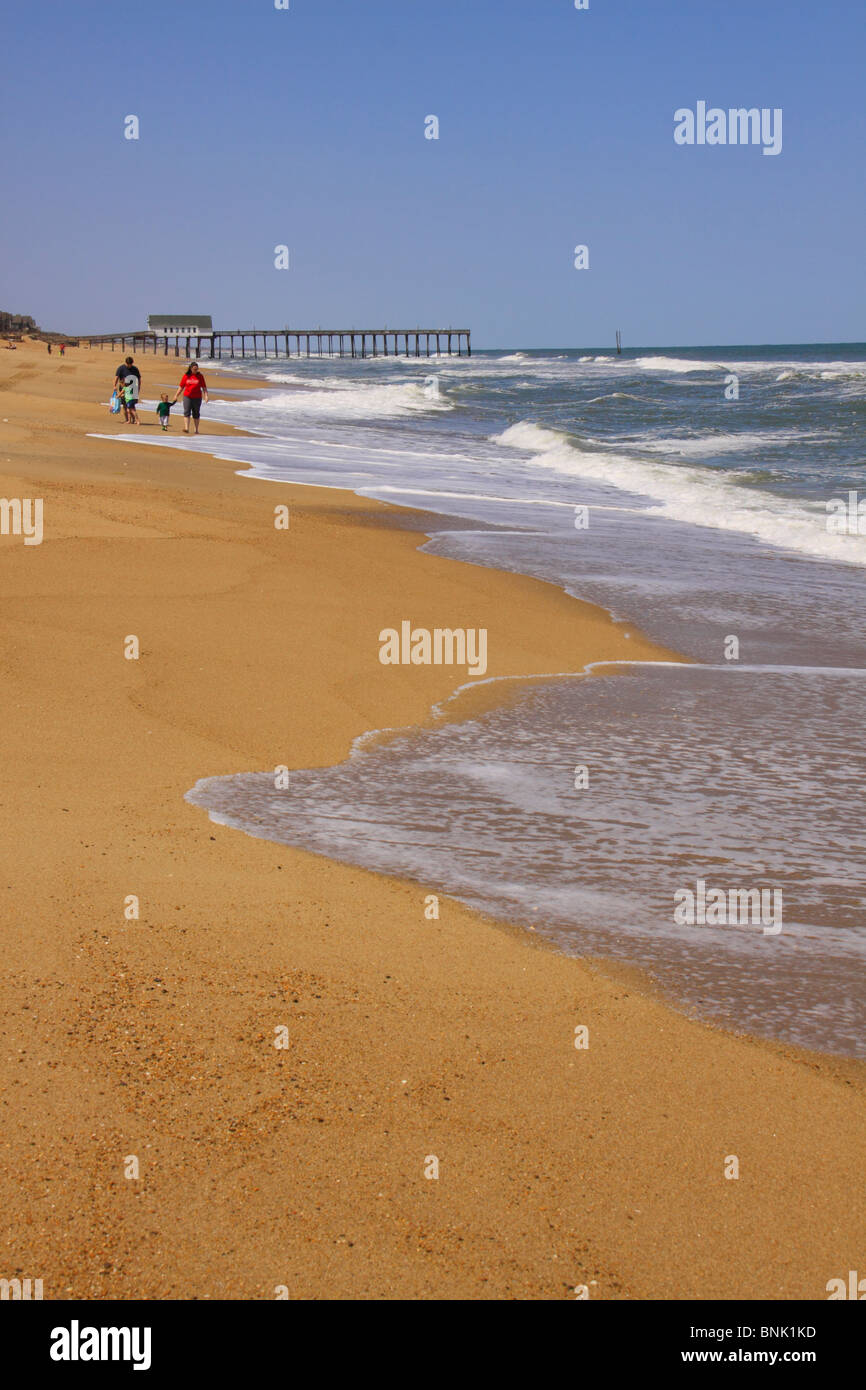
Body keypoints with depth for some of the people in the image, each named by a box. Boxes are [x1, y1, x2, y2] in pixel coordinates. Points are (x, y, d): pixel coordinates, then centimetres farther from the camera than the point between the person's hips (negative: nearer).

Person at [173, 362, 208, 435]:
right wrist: (176, 396, 8)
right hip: (187, 397, 0)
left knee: (196, 414, 7)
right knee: (186, 412, -13)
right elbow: (181, 387, 10)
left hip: (197, 398, 0)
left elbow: (204, 387, 4)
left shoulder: (200, 376, 3)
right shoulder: (186, 376, 3)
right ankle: (186, 428, -20)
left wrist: (206, 396, -9)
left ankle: (196, 429, 18)